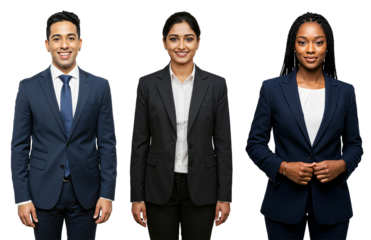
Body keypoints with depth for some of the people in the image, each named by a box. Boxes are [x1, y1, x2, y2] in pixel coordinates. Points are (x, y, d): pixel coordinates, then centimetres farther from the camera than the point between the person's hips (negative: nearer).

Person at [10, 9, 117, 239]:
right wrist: (22, 197, -5)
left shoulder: (100, 85, -1)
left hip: (86, 192, 1)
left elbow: (108, 142, 0)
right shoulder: (28, 87, -2)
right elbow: (19, 145, -1)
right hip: (43, 192, 0)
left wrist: (108, 194, -5)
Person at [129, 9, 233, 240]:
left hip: (201, 188, 0)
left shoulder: (216, 84, -1)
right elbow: (139, 143, 0)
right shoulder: (148, 84, -1)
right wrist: (136, 196, -2)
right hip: (159, 188, 0)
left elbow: (223, 143, -1)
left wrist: (225, 195, -3)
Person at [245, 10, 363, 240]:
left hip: (331, 204, 1)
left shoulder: (345, 91, 4)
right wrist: (283, 167, -15)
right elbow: (255, 143, 0)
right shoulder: (272, 87, -1)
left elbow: (355, 143, 8)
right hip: (284, 203, -1)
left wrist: (341, 165, -12)